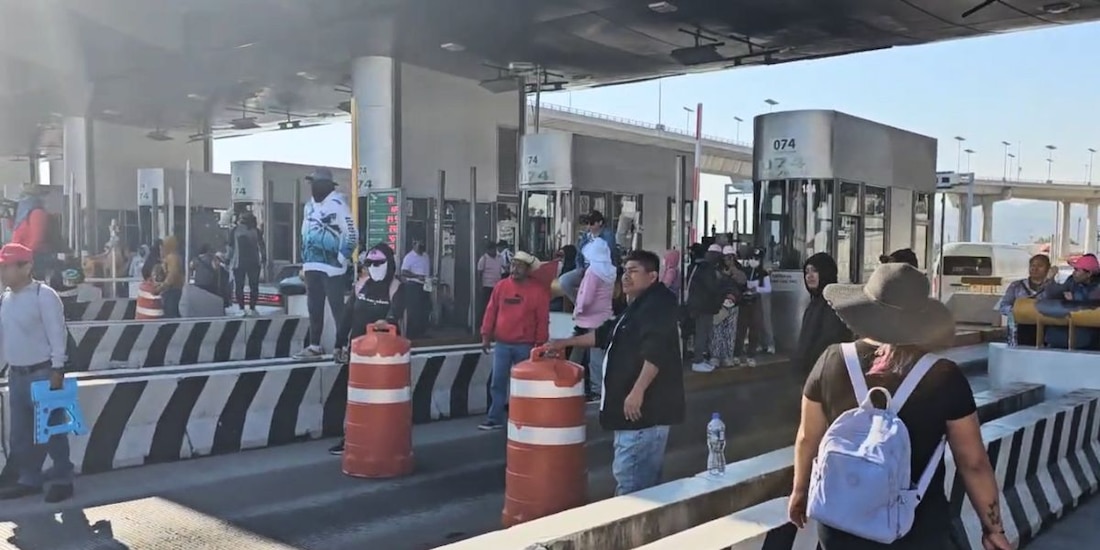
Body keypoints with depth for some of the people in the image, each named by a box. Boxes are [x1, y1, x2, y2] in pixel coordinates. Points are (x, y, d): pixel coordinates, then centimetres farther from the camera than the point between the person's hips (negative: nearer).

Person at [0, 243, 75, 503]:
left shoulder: (44, 295, -12)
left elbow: (57, 333, -14)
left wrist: (57, 369, -16)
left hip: (42, 373, -7)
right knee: (21, 432, 14)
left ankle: (62, 480, 13)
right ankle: (29, 479, 26)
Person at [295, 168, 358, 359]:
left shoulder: (337, 203, -9)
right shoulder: (310, 205, 15)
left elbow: (352, 234, -12)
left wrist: (342, 259, -11)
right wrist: (304, 263, 18)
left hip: (331, 267, -8)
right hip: (312, 266, 8)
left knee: (338, 307, -5)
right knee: (314, 308, 12)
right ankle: (314, 346, 19)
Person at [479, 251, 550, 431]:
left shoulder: (538, 290, -4)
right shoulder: (501, 286, 4)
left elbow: (542, 320, -2)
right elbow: (491, 312, 7)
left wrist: (540, 343, -4)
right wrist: (486, 335, 2)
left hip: (525, 346, -2)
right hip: (501, 344, 3)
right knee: (497, 382, 3)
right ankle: (495, 418, 10)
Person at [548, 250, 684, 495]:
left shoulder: (658, 305, -13)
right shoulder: (636, 307, 21)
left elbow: (656, 352, -26)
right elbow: (604, 335, 30)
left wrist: (637, 391, -30)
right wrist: (566, 342, 27)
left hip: (645, 408, -11)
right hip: (634, 409, 11)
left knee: (630, 477, -9)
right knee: (645, 477, 15)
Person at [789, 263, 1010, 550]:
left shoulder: (832, 362, -10)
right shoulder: (945, 376, -14)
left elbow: (807, 438, 1)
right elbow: (974, 463, -7)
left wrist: (800, 490, 17)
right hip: (918, 526, -1)